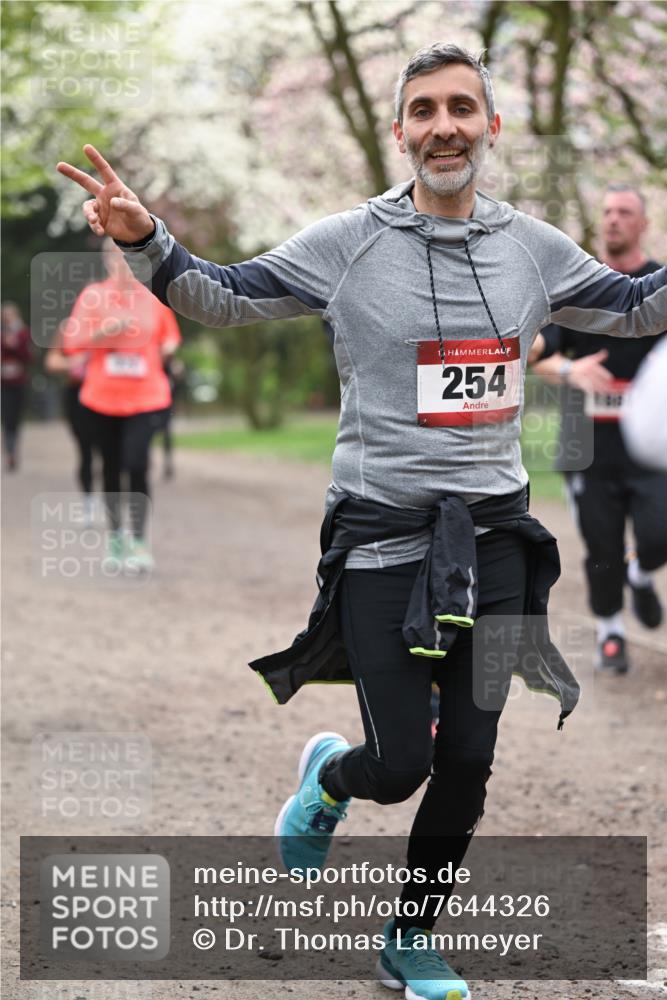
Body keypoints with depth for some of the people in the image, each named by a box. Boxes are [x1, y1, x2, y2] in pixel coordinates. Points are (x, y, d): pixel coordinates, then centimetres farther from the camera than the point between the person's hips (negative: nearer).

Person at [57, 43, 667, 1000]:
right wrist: (144, 239, -18)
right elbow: (223, 297, -1)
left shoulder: (534, 247, 4)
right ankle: (331, 775, 34)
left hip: (494, 534, 3)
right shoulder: (348, 243, -6)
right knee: (400, 767, -4)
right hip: (382, 534, -3)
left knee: (468, 761, 6)